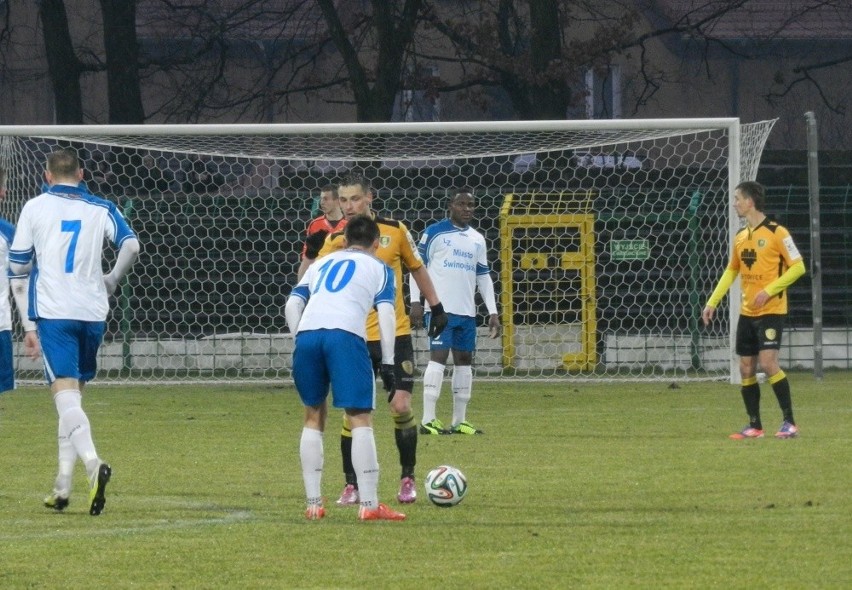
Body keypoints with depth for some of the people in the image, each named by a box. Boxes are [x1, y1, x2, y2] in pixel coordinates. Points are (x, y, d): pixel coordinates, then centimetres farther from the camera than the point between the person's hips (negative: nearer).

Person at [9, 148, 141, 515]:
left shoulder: (35, 207, 3)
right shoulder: (101, 209, 8)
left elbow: (18, 264, 4)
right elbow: (131, 245, -5)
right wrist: (112, 281, 12)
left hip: (53, 312, -3)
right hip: (93, 312, 3)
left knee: (66, 393, -13)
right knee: (73, 394, 14)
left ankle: (93, 463, -38)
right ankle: (63, 486, 12)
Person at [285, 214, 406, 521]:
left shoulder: (322, 263, 32)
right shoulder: (379, 268, 21)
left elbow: (292, 304, 20)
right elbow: (386, 313, 7)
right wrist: (388, 363, 6)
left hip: (307, 333, 4)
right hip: (345, 335, -4)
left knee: (314, 415, 17)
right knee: (360, 417, -1)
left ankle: (313, 503, 15)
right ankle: (369, 504, -8)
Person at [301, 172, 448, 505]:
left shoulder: (395, 231, 0)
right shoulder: (336, 240, -2)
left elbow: (417, 269, 14)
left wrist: (436, 307, 15)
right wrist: (311, 253, -25)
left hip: (396, 334, 0)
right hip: (355, 339, 0)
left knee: (401, 406, -6)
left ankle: (408, 479, 11)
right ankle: (351, 485, 7)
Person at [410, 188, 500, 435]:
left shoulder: (477, 240, 17)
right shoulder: (433, 233, -1)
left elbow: (484, 276, 19)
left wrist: (493, 312, 14)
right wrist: (415, 302, -10)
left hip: (467, 312, 7)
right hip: (440, 308, -7)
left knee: (464, 359, 7)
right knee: (438, 356, -12)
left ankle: (459, 421, 13)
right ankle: (428, 420, -13)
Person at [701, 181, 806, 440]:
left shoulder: (776, 233, -10)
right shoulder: (740, 237, 11)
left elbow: (798, 267, -12)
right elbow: (731, 271, 21)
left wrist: (769, 291, -19)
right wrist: (712, 303, 14)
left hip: (771, 310, -7)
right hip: (747, 312, 7)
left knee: (768, 363, -17)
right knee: (746, 368, 4)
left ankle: (789, 423, -10)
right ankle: (754, 426, 11)